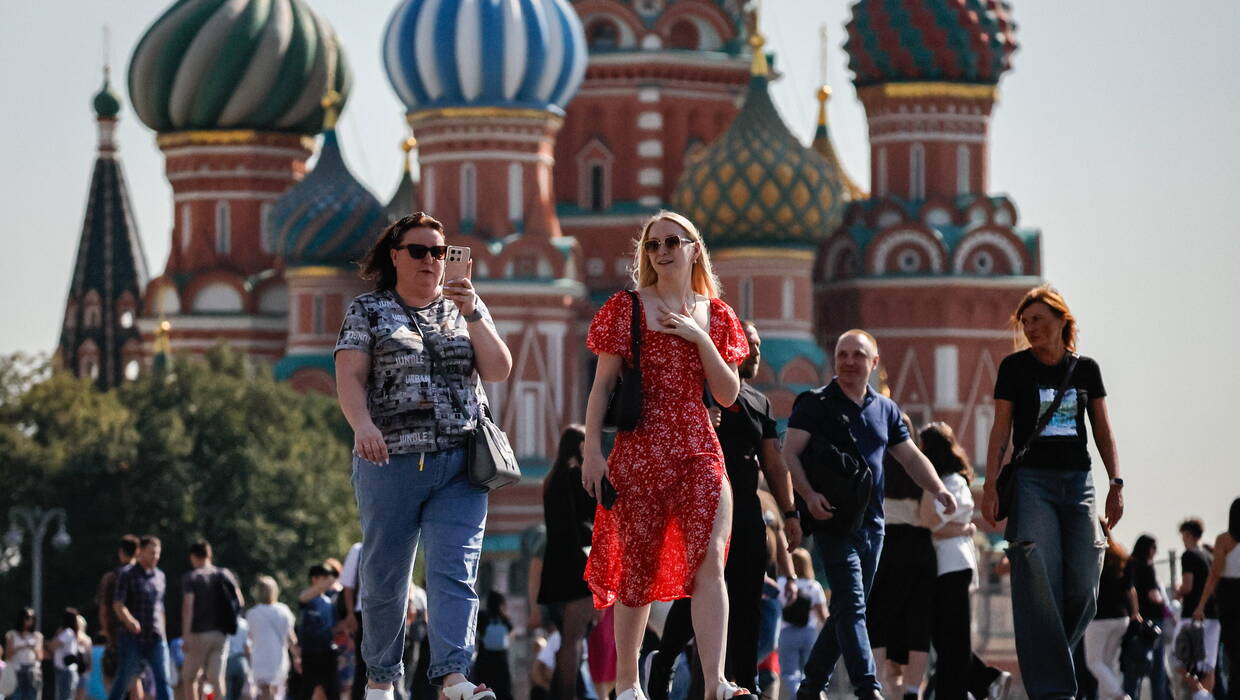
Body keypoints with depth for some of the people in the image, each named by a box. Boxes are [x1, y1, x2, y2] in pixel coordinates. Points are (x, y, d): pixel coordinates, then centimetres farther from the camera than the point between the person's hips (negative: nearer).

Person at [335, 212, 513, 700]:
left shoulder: (467, 309, 15)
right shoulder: (367, 311, 8)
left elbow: (499, 371, 4)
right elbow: (349, 377, -5)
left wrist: (472, 315, -8)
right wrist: (362, 424, -24)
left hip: (458, 466, 1)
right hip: (390, 462, -1)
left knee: (454, 571, -14)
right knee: (384, 576, 5)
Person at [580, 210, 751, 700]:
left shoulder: (716, 315, 12)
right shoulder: (628, 309, 4)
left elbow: (728, 395, 6)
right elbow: (602, 386, 2)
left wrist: (700, 339, -5)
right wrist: (592, 450, -7)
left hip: (700, 452, 2)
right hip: (640, 451, -2)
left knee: (708, 560, -14)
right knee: (639, 567, 2)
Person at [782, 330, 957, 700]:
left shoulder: (885, 409, 16)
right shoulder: (815, 404, 0)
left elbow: (911, 457, 19)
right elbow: (790, 454, -9)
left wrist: (938, 490, 1)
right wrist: (808, 494, -25)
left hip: (872, 523, 6)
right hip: (834, 518, -6)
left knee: (847, 608, 9)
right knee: (851, 604, -16)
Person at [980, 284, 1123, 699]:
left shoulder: (1085, 369, 10)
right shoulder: (1015, 368, 4)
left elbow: (1103, 432, 12)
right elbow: (1001, 430, 3)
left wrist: (1116, 483, 4)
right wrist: (991, 485, -5)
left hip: (1078, 483, 3)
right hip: (1032, 482, -3)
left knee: (1082, 591, -2)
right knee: (1039, 588, -14)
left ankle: (1045, 661, 18)